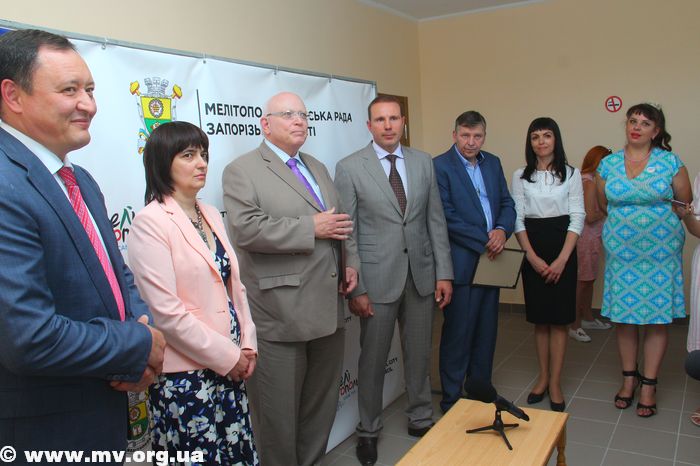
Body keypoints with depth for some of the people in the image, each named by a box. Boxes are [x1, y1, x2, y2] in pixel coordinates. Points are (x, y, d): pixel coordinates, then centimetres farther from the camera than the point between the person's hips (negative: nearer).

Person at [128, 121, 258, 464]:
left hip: (229, 366, 6)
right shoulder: (150, 222, -12)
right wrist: (227, 356, -11)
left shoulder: (211, 216, 10)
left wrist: (246, 346, 3)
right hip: (184, 376, -6)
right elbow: (165, 311, -17)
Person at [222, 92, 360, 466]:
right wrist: (311, 228, -19)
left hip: (328, 308, 7)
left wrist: (351, 261, 7)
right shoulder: (241, 171, -5)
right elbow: (246, 229, -20)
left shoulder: (318, 168, 19)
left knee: (322, 403, 19)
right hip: (279, 313, -7)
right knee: (279, 411, 6)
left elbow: (341, 221, 23)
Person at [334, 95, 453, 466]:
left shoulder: (424, 163, 6)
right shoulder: (349, 168, -5)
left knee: (419, 353, 16)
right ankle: (368, 430, 29)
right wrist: (355, 288, -10)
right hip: (377, 278, -3)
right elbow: (347, 232, -7)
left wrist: (444, 272, 2)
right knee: (373, 358, 9)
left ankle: (420, 418, 37)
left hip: (421, 275, 3)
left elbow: (436, 221, 7)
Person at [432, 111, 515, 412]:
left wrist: (502, 230, -9)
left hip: (491, 259, 7)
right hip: (461, 264, -7)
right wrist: (485, 241, -14)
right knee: (458, 333, 2)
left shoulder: (493, 163, 12)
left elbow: (507, 203, 12)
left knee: (486, 330, 15)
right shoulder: (440, 166, -9)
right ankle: (452, 400, 16)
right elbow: (447, 217, -15)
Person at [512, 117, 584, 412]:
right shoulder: (521, 176, 5)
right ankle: (543, 377, 22)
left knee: (558, 319, 2)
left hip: (562, 248, -1)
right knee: (539, 319, 8)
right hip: (532, 251, 1)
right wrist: (533, 257, -8)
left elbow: (577, 218, -2)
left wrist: (561, 259, -11)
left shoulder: (571, 174, 2)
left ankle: (555, 382, 11)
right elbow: (518, 218, 2)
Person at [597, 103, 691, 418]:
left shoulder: (671, 162, -2)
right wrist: (625, 222, 10)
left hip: (661, 253, -1)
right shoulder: (607, 164, 4)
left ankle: (649, 385, 15)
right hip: (621, 252, 2)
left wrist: (660, 220, 7)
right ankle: (629, 377, 23)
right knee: (622, 316, 6)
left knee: (657, 319, 2)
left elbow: (686, 204, 6)